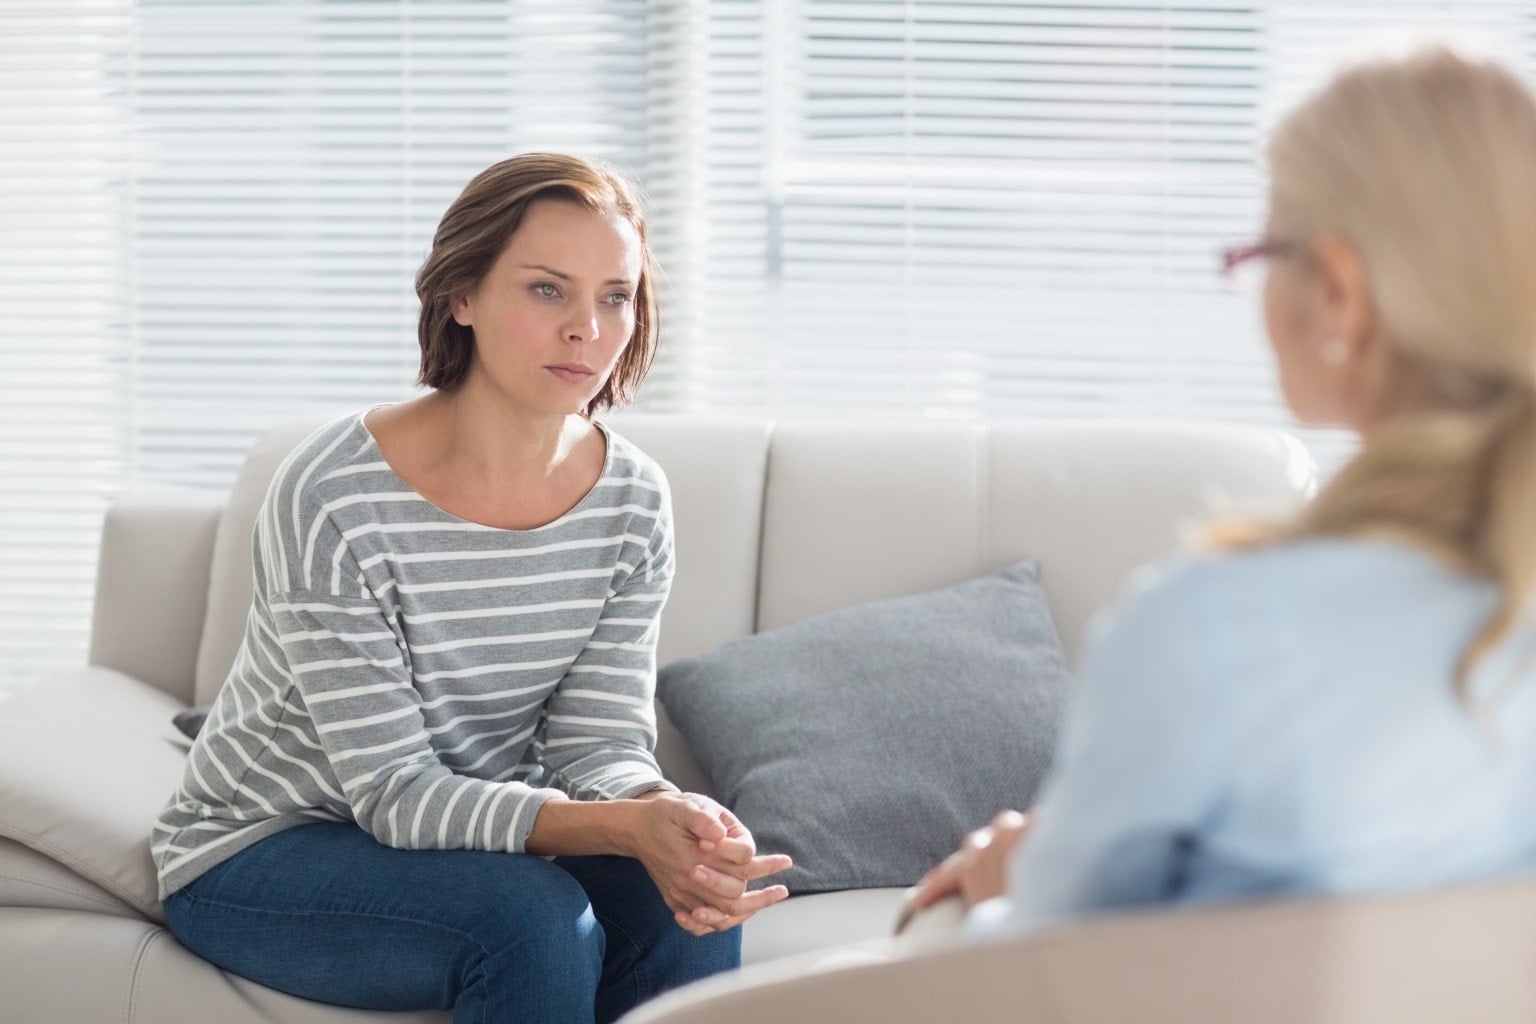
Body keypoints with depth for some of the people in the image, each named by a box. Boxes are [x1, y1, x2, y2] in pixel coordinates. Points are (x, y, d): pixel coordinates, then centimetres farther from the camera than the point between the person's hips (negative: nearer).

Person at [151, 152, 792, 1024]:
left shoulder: (633, 501, -8)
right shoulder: (335, 500, -25)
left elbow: (598, 743, -7)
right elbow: (394, 792, -25)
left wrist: (676, 820, -32)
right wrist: (623, 828, -38)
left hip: (484, 829, 5)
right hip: (263, 854, -5)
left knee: (691, 906, -22)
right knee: (538, 917, -31)